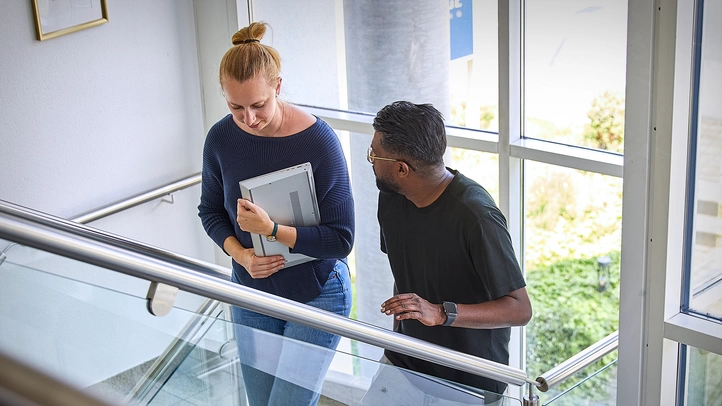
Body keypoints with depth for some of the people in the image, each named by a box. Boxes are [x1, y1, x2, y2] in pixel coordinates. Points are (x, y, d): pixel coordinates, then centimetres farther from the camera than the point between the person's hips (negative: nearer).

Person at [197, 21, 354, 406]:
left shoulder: (318, 140, -22)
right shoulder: (221, 138, -10)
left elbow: (340, 239, -19)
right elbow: (210, 211, 6)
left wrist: (271, 229, -30)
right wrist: (241, 255, -13)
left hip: (316, 296, -4)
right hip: (252, 295, 4)